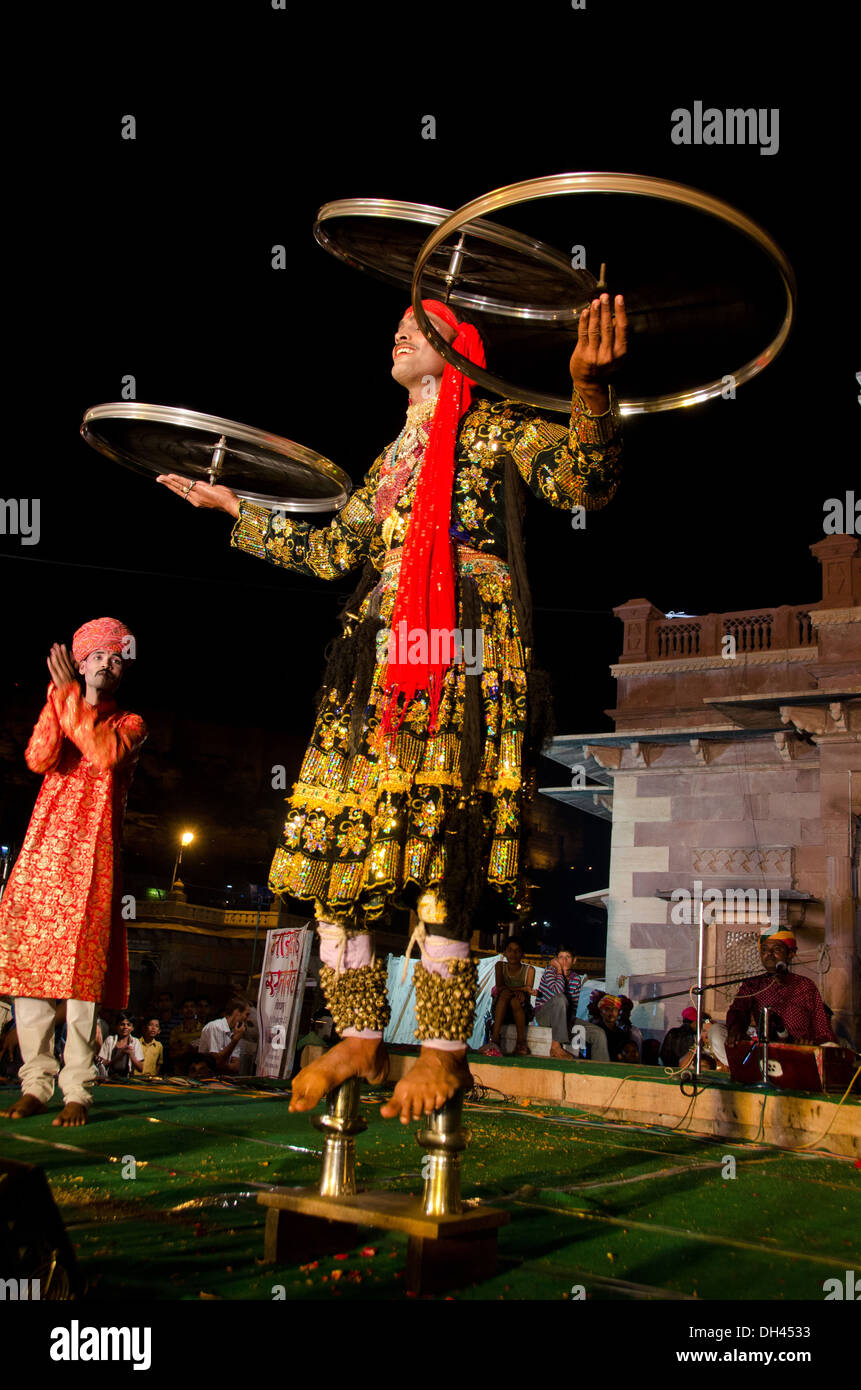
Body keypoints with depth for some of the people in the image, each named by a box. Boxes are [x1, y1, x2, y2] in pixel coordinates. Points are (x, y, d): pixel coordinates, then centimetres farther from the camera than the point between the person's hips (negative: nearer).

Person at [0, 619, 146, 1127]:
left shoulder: (130, 724, 11)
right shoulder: (59, 712, 20)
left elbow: (106, 755, -12)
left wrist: (72, 695, -9)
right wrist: (59, 696, -9)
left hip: (93, 853, -3)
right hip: (43, 848, 4)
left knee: (82, 967, -10)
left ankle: (77, 1091, -8)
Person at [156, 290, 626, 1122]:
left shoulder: (494, 428, 8)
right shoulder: (390, 459, 27)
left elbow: (584, 484, -8)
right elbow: (330, 551, 29)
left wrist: (590, 386, -27)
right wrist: (231, 507, 33)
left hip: (467, 657, -7)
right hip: (381, 663, 7)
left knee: (435, 848, -15)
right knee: (334, 838, -1)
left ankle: (444, 1050, -5)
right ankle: (361, 1038, 9)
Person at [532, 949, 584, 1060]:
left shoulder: (577, 979, 5)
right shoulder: (550, 971, -10)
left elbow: (574, 1005, 3)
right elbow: (558, 990, -29)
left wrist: (571, 1021, -15)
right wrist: (559, 970, -17)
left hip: (562, 1017, 5)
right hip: (542, 1015, -5)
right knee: (561, 998, -39)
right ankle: (556, 1046, -40)